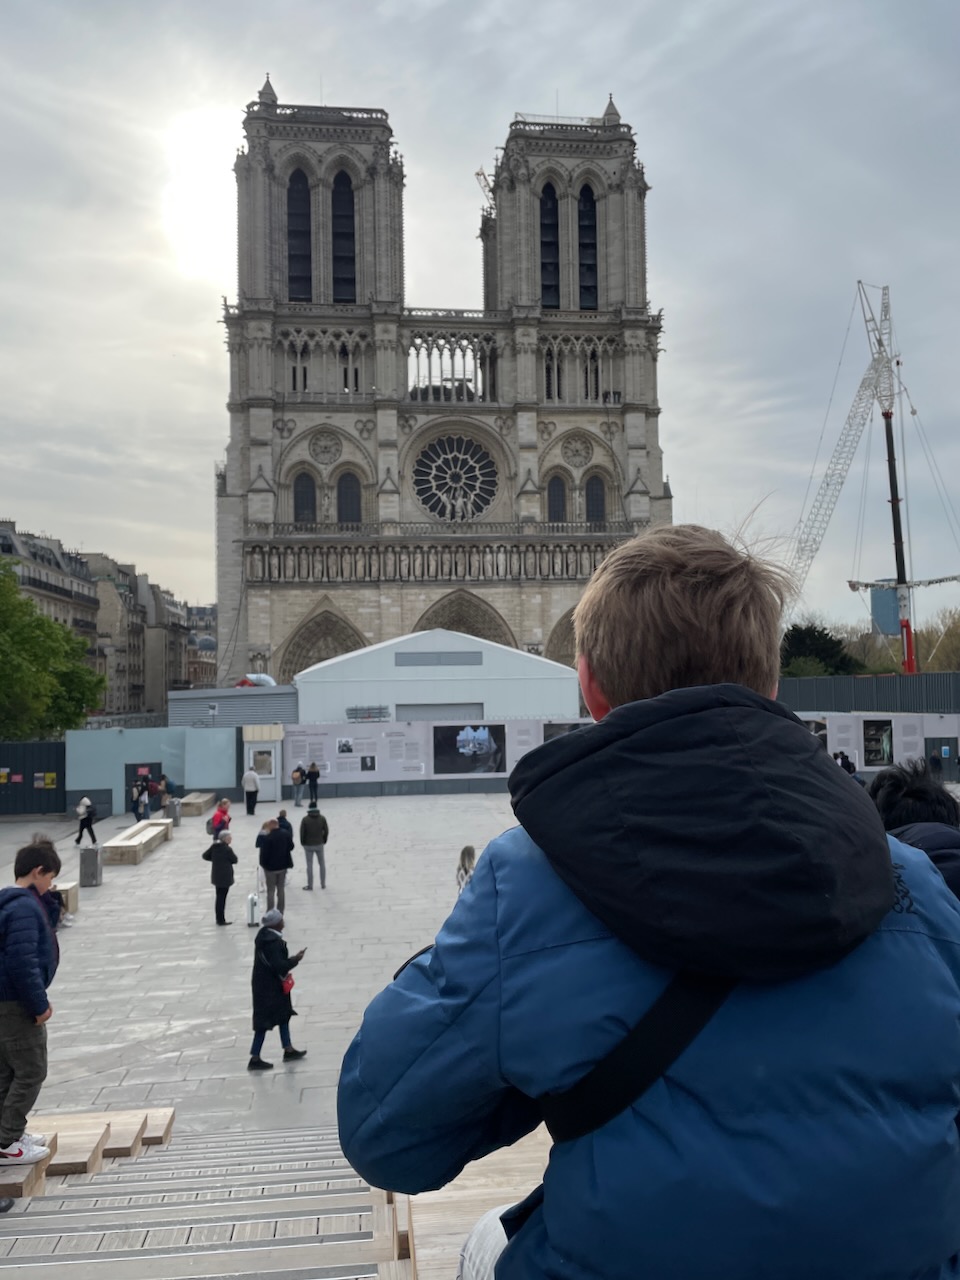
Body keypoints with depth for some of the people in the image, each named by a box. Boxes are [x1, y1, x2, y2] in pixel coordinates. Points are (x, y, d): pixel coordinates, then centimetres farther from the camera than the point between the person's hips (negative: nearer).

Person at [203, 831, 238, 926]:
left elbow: (205, 856, 6)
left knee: (219, 897, 17)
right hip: (225, 876, -7)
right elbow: (235, 860, -10)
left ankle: (218, 918, 25)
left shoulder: (214, 846, 1)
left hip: (216, 875, 7)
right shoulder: (227, 849, -19)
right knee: (222, 898, 0)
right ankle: (221, 920, 5)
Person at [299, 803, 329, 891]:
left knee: (309, 865, 7)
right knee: (322, 864, 14)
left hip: (308, 845, -2)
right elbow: (326, 831, -3)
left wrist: (303, 843, 6)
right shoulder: (322, 818, -6)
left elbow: (302, 832, -9)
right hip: (320, 845, 2)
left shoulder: (305, 819, -12)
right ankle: (323, 884, 20)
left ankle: (310, 885, 14)